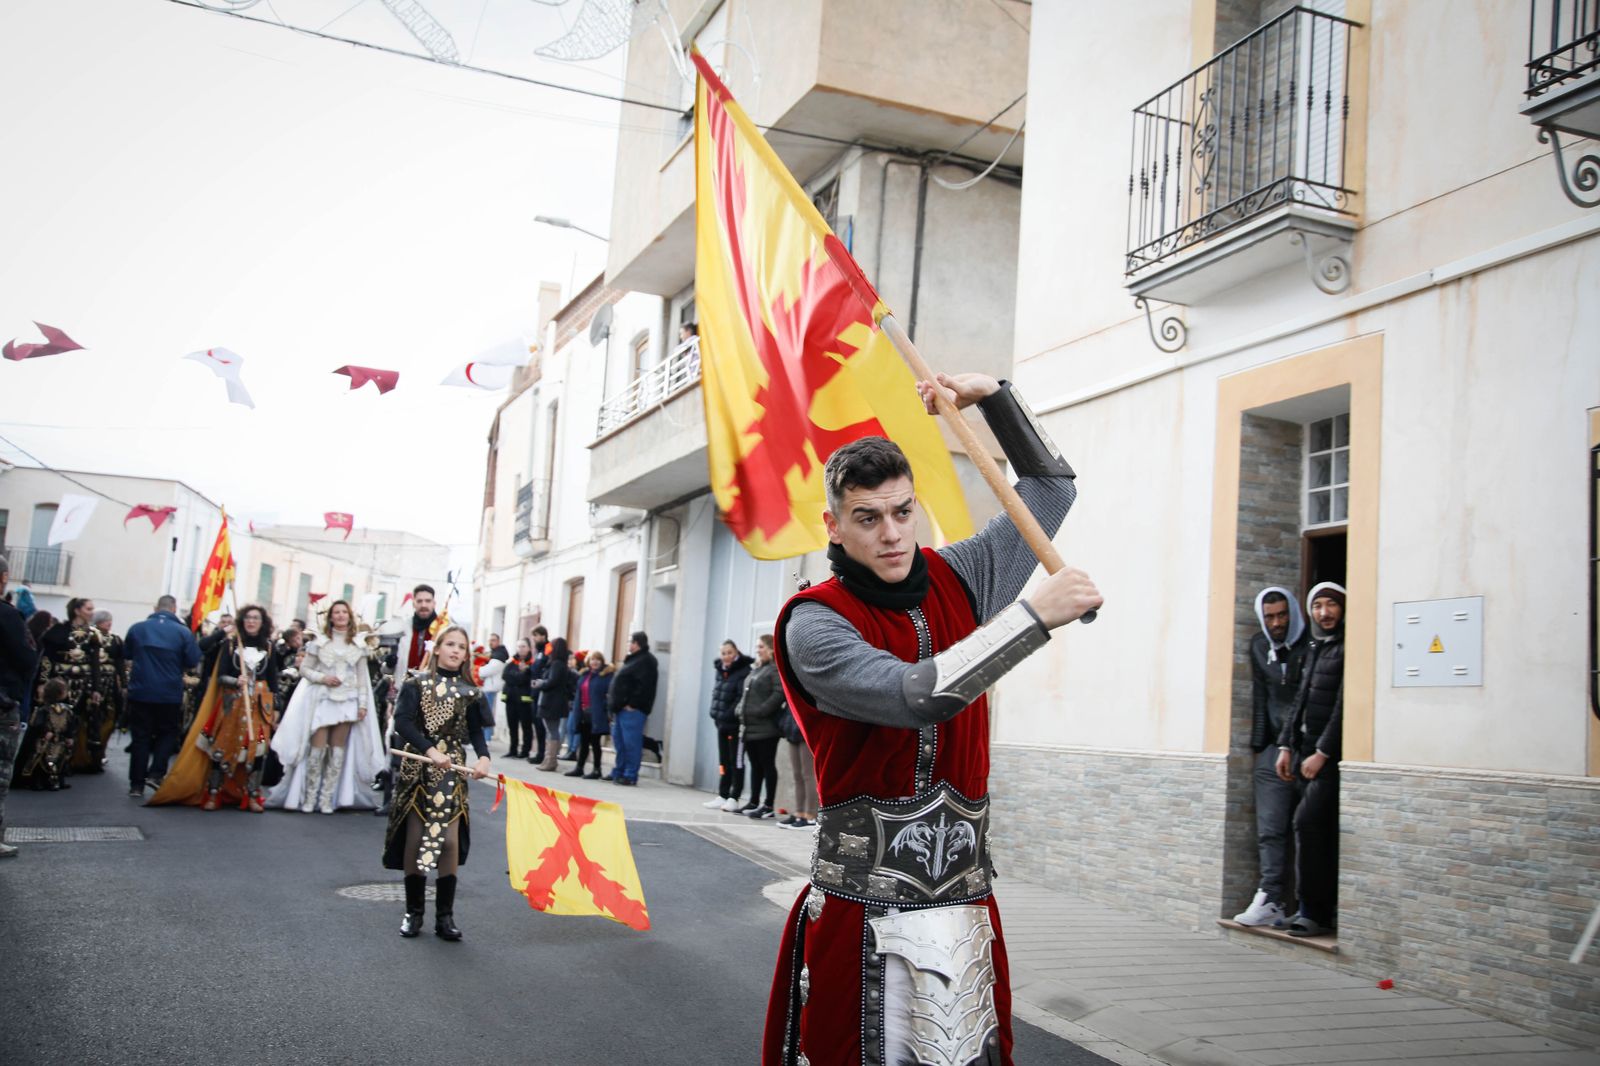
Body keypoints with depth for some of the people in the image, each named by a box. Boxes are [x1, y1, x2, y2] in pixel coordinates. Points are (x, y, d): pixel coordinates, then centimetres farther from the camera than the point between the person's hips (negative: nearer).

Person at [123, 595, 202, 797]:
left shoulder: (137, 628, -1)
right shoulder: (183, 632, -8)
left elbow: (126, 655, 12)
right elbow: (193, 662, -5)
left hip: (140, 691, 2)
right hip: (170, 694, -2)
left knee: (141, 736, 9)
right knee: (167, 733, 15)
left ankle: (136, 784, 9)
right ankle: (156, 773, 0)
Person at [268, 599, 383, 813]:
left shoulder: (358, 646, 8)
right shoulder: (320, 643, 3)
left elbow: (362, 678, 8)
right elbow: (304, 669, 4)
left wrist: (363, 704, 1)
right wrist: (322, 678, -12)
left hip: (347, 701, 2)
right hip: (322, 699, -2)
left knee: (338, 749, 1)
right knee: (318, 748, -6)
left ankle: (327, 798, 6)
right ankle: (309, 797, 3)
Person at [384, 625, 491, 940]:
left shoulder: (470, 691, 6)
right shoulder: (417, 682, -1)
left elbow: (476, 731, 4)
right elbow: (403, 722, -12)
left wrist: (483, 756, -16)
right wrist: (431, 750, -23)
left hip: (452, 771, 2)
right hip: (418, 769, -1)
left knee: (450, 841, -3)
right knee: (415, 838, 2)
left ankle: (444, 916, 7)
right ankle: (413, 912, 16)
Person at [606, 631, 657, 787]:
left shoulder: (646, 661, -12)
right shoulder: (632, 659, 21)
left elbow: (643, 686, -21)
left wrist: (632, 704, -22)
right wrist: (614, 703, 18)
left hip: (632, 709, -11)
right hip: (622, 708, 11)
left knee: (631, 743, -8)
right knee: (620, 742, 15)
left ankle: (630, 775, -5)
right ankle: (618, 772, 23)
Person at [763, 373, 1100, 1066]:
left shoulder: (956, 580, 8)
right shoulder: (814, 622, -9)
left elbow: (1050, 489, 20)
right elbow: (916, 697, -26)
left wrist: (993, 397, 9)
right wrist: (1035, 613, -23)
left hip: (966, 906, 4)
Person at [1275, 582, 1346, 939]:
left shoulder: (1347, 649, -9)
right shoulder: (1313, 650, 18)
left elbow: (1344, 706, -15)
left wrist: (1322, 753, -16)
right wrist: (1286, 746, 13)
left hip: (1331, 755, -8)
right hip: (1306, 751, 8)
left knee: (1308, 821, -15)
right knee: (1322, 831, 10)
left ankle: (1315, 912, -10)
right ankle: (1330, 906, 16)